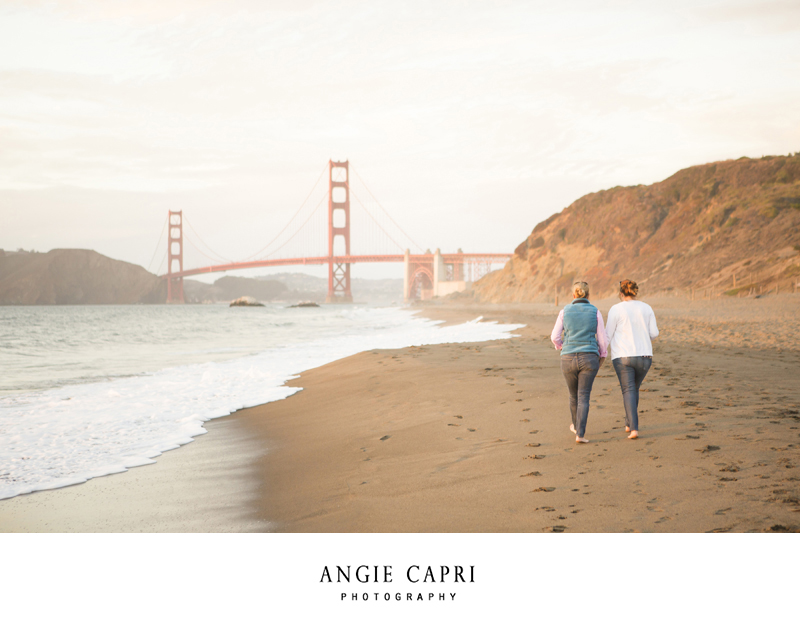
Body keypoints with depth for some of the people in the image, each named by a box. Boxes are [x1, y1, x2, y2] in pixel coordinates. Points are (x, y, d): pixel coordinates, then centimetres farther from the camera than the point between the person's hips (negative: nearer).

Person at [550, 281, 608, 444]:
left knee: (574, 395, 21)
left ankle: (577, 425, 42)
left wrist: (561, 346, 26)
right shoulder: (595, 312, -2)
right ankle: (579, 434, -11)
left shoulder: (565, 312, -1)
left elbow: (555, 337, 3)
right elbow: (602, 339, 0)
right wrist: (602, 356, 18)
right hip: (589, 359, -1)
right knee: (583, 397, 1)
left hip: (569, 359, 1)